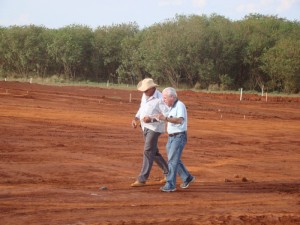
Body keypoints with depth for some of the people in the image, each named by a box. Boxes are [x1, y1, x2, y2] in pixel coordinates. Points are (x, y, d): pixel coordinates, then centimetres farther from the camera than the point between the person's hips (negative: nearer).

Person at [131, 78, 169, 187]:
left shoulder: (160, 98, -18)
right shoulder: (145, 96, 7)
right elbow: (142, 109, 20)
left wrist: (151, 119, -27)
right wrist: (136, 118, 3)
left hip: (154, 128, -9)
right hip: (145, 127, 9)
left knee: (148, 152, -10)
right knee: (154, 152, 14)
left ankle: (142, 179, -9)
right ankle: (168, 173, 27)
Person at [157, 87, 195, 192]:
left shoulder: (180, 106, -17)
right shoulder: (172, 107, 11)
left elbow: (180, 120, -33)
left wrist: (165, 118, -40)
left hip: (179, 137, -9)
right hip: (171, 138, 9)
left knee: (172, 161, -10)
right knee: (175, 160, 15)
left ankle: (170, 185, -8)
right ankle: (187, 178, 29)